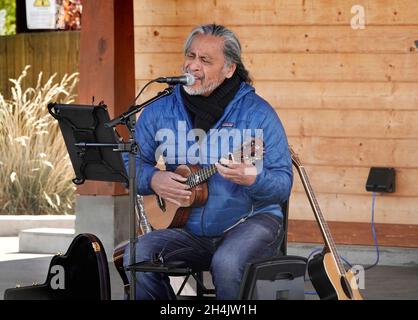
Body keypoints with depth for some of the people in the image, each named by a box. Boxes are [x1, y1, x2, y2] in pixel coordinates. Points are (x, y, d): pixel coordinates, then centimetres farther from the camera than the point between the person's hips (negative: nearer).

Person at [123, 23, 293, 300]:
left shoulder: (258, 113, -4)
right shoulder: (160, 112, 6)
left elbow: (284, 184, -6)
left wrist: (252, 178, -27)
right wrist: (152, 179, -12)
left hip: (251, 220, -3)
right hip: (189, 231, 4)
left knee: (227, 263, -36)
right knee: (137, 257, -23)